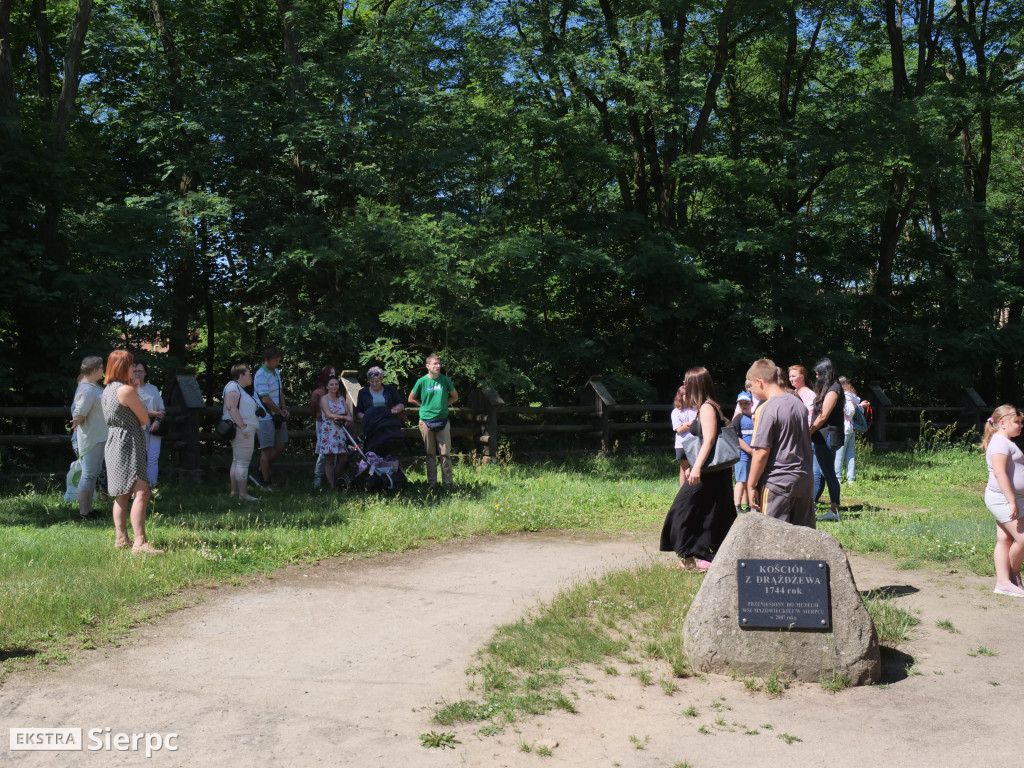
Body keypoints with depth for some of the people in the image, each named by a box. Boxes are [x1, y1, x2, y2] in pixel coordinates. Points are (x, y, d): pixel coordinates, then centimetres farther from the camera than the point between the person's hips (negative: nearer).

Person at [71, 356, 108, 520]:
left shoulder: (94, 386, 11)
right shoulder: (87, 389, -21)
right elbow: (79, 415, -23)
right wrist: (78, 421, -3)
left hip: (99, 437, 10)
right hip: (90, 438, -10)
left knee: (93, 474, 15)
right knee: (89, 474, -4)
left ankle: (89, 509, 23)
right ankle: (83, 512, 3)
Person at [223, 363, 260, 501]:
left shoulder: (239, 388, 20)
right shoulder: (233, 387, -13)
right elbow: (231, 407, -25)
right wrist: (243, 426, -28)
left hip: (245, 430, 11)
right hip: (242, 431, -11)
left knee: (237, 461, 14)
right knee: (243, 462, -11)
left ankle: (234, 491, 20)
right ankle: (243, 493, -11)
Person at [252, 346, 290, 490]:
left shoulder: (276, 372, 12)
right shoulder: (261, 375, -16)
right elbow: (265, 399, -20)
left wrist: (284, 408, 4)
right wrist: (281, 412, -10)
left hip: (277, 416, 9)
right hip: (266, 417, -9)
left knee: (281, 446, 10)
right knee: (267, 449, -3)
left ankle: (261, 472, 21)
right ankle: (265, 481, 6)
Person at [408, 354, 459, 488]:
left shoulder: (445, 380, 2)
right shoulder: (422, 381, -1)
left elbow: (455, 397, 16)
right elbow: (411, 399, 10)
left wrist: (443, 405, 4)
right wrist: (425, 406, 4)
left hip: (442, 420, 1)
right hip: (426, 420, -1)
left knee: (445, 453, -1)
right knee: (430, 454, 6)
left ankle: (447, 482, 6)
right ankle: (431, 482, 14)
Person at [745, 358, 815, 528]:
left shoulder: (767, 409, -14)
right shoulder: (799, 403, 10)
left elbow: (762, 451, -16)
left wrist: (751, 485, -10)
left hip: (777, 482, -8)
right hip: (805, 479, 8)